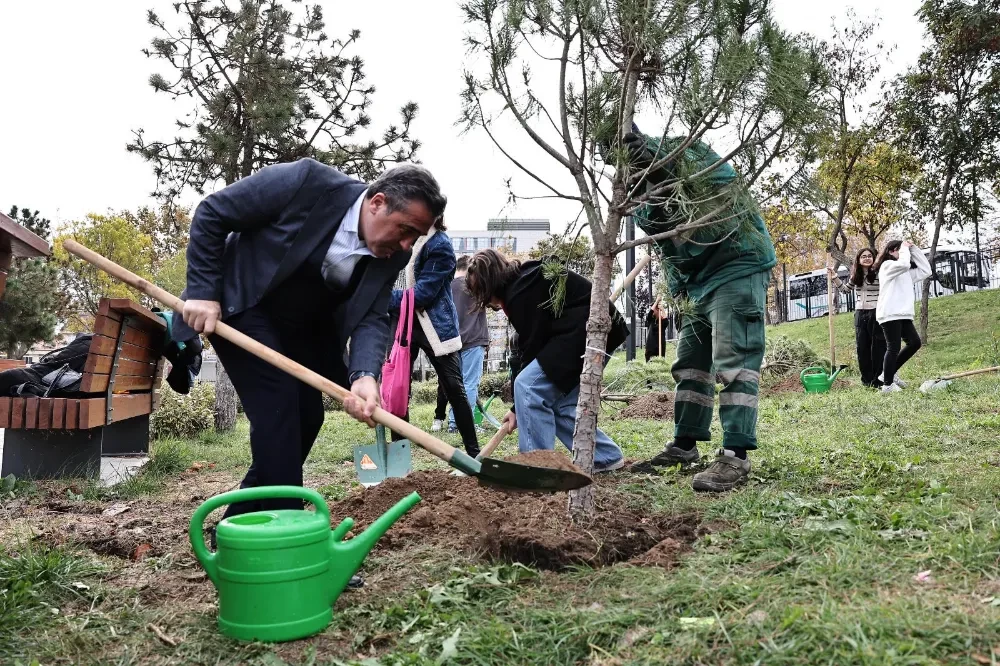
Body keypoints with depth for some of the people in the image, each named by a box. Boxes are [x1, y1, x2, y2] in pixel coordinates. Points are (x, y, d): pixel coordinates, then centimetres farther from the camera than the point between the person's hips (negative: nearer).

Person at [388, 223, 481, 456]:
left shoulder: (440, 245, -16)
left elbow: (422, 294, -21)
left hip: (435, 326, -6)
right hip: (403, 321, 6)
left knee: (454, 389, 3)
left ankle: (473, 451, 16)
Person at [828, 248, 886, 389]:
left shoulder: (878, 274, -8)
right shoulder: (855, 276, 9)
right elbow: (845, 289, 24)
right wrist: (835, 278, 14)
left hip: (876, 314, -6)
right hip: (860, 314, 6)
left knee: (878, 347, -2)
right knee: (862, 348, 9)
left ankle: (879, 380, 5)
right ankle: (867, 379, 19)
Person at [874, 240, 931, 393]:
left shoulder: (906, 272, 24)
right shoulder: (887, 265, -3)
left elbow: (926, 271, 17)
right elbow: (903, 264, -23)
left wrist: (914, 249, 15)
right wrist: (904, 248, -5)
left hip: (903, 314, 9)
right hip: (890, 314, -9)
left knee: (915, 342, 5)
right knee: (894, 348, -7)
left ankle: (888, 374, 16)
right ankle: (887, 384, 0)